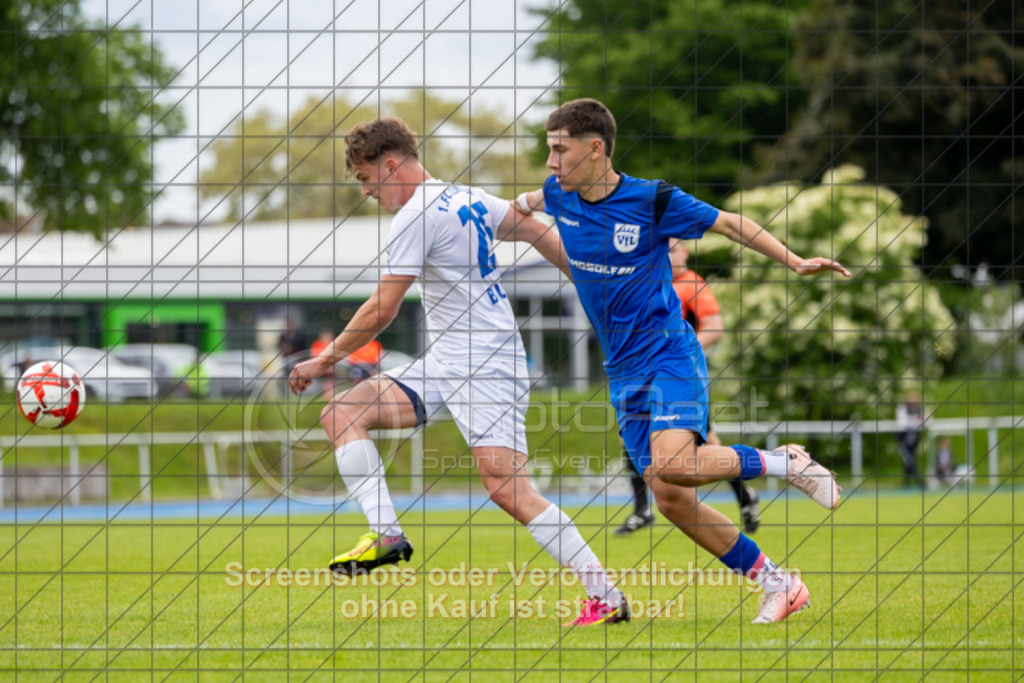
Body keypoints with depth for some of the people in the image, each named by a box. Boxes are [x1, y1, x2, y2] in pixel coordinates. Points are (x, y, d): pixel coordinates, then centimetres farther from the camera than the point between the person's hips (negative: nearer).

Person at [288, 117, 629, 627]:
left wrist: (325, 359, -1)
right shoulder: (468, 199, 14)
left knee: (506, 488, -18)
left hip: (486, 365, -10)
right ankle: (386, 533, -12)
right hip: (444, 363, 10)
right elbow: (537, 232, 23)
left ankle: (605, 596, -14)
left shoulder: (416, 216, -14)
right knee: (341, 412, -1)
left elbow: (382, 312, -13)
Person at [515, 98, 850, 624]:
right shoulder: (559, 199, 4)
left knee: (671, 465, -32)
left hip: (669, 353, -6)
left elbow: (728, 224, -1)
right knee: (672, 502, -2)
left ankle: (783, 463, -9)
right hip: (624, 374, 6)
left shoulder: (653, 200, -11)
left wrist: (794, 262, -6)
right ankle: (778, 586, 10)